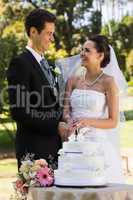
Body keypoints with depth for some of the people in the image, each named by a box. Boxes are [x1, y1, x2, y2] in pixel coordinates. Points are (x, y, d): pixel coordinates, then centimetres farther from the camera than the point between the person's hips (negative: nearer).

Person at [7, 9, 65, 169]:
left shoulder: (46, 65, 17)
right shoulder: (20, 63, -10)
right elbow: (19, 111, -18)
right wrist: (56, 126, -15)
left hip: (54, 147, 8)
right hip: (34, 149, -8)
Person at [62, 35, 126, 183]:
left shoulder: (108, 82, -3)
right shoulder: (73, 81, 11)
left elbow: (113, 122, -4)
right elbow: (66, 111, 5)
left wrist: (88, 122, -19)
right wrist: (70, 123, -16)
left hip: (99, 142, -3)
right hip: (75, 142, 3)